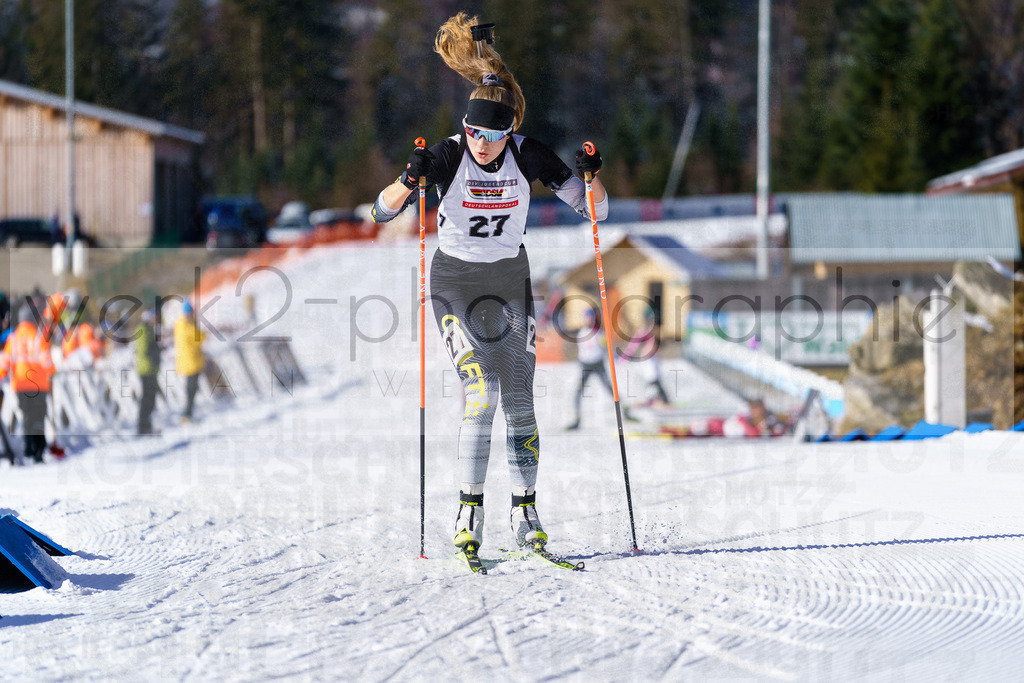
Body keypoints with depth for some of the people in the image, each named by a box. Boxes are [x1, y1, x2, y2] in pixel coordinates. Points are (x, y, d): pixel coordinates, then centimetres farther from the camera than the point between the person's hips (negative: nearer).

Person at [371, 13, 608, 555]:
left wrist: (590, 178, -26)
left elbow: (594, 211, -6)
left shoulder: (528, 155, -11)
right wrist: (410, 181, -38)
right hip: (455, 282, -2)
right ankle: (470, 508, -7)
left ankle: (524, 511, 5)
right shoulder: (447, 156, -16)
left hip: (510, 282, 2)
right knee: (481, 391, -16)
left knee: (518, 400, -4)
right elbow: (381, 212, -19)